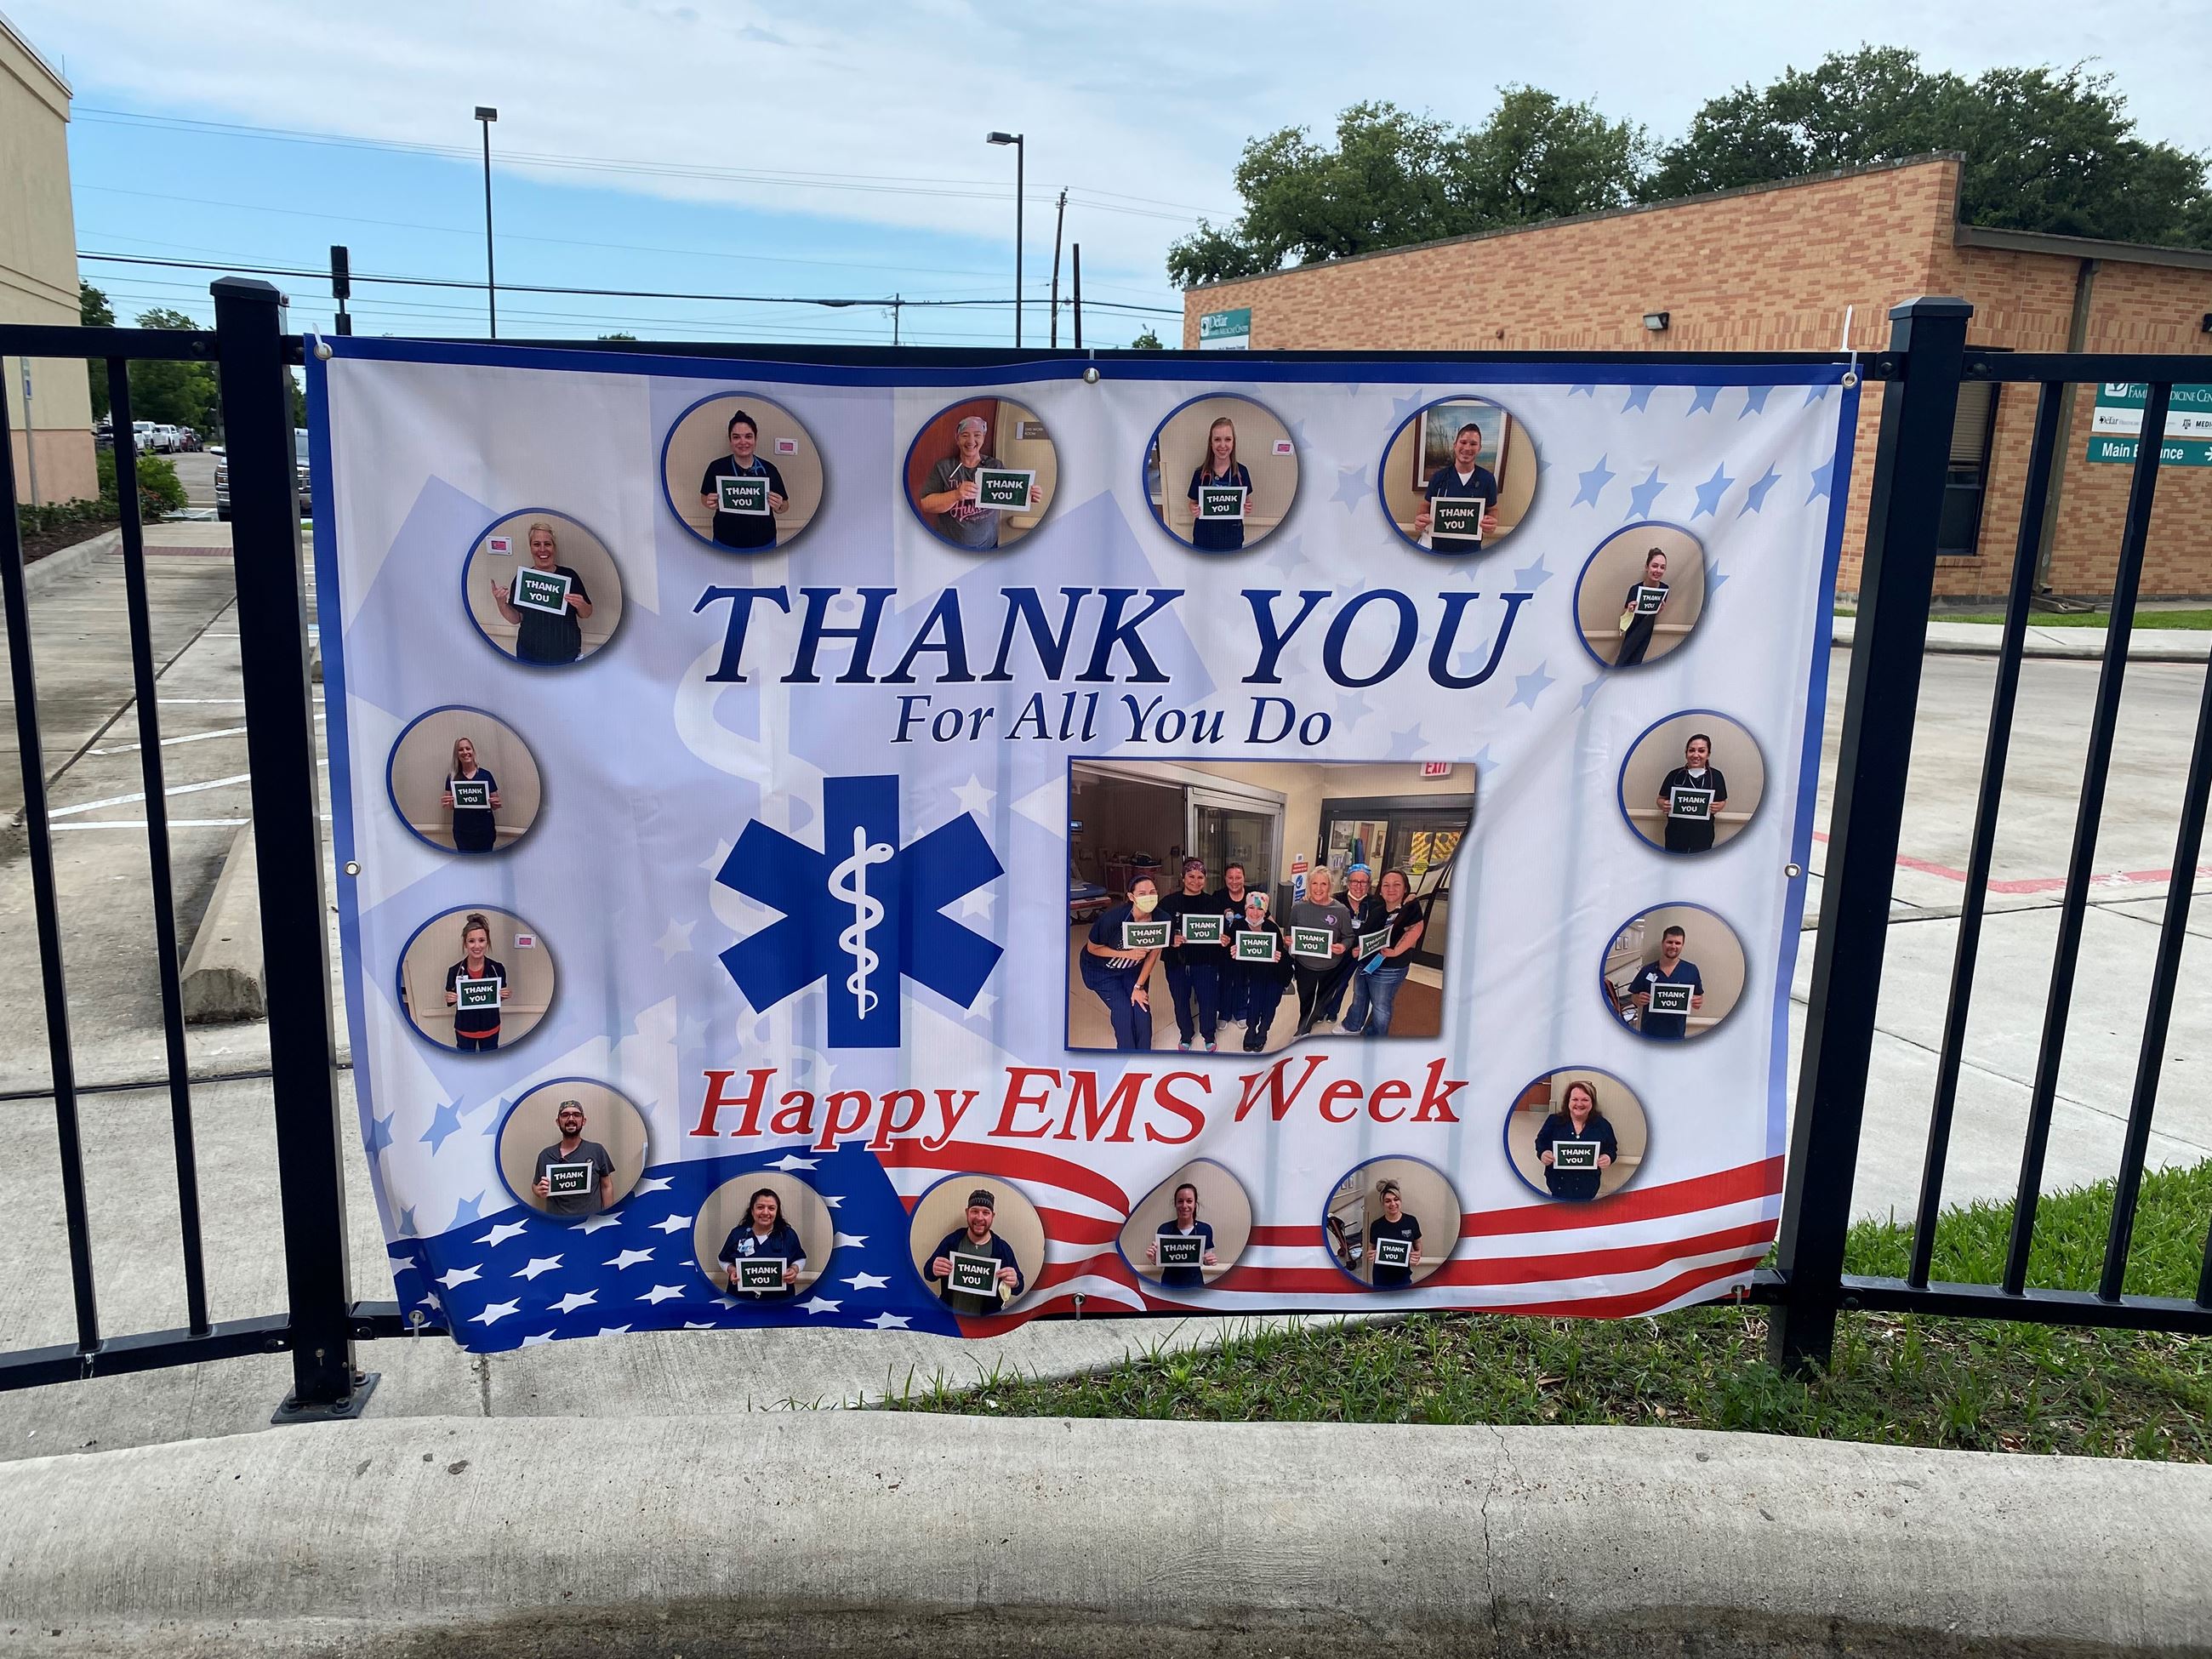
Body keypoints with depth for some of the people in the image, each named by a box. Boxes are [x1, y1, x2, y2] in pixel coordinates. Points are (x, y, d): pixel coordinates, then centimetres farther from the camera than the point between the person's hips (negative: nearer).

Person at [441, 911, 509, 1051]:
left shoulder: (498, 968, -14)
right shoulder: (455, 971, -16)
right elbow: (450, 1002, -1)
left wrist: (506, 995, -20)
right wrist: (449, 999, -24)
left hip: (490, 1028, 1)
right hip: (464, 1029, -1)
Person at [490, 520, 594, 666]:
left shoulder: (569, 576, -6)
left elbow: (586, 614, 2)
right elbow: (516, 619, 2)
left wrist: (580, 605, -19)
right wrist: (501, 603, -16)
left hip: (567, 654, -1)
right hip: (529, 654, 1)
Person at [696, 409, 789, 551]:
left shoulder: (769, 469, -6)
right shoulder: (717, 467, -7)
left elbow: (785, 505, 5)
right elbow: (704, 497, 6)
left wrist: (778, 506, -17)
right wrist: (710, 503, -15)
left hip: (763, 543, 1)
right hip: (726, 543, -1)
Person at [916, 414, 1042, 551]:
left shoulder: (996, 466, 0)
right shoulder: (943, 467, -6)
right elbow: (925, 505, -13)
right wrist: (956, 495, -30)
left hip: (988, 545, 2)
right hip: (950, 548, -1)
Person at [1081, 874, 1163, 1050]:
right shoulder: (1113, 918, -35)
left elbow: (1153, 954, -10)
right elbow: (1092, 948, -20)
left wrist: (1138, 987, -5)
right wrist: (1127, 953, -30)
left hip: (1134, 969, 3)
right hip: (1103, 970, -3)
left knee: (1141, 1008, -4)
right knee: (1123, 1010, -10)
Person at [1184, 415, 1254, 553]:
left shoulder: (1241, 471, -5)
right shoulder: (1200, 473, -6)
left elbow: (1247, 501, 7)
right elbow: (1193, 502, 4)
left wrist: (1248, 508, -15)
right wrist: (1194, 510, -18)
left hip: (1231, 536, 1)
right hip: (1205, 537, 0)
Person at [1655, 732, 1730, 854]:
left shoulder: (1716, 776, -1)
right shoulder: (1674, 775, -3)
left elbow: (1723, 801, 10)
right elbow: (1661, 799, 7)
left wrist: (1718, 807, -12)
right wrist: (1663, 805, -15)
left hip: (1703, 836, 0)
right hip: (1676, 835, 0)